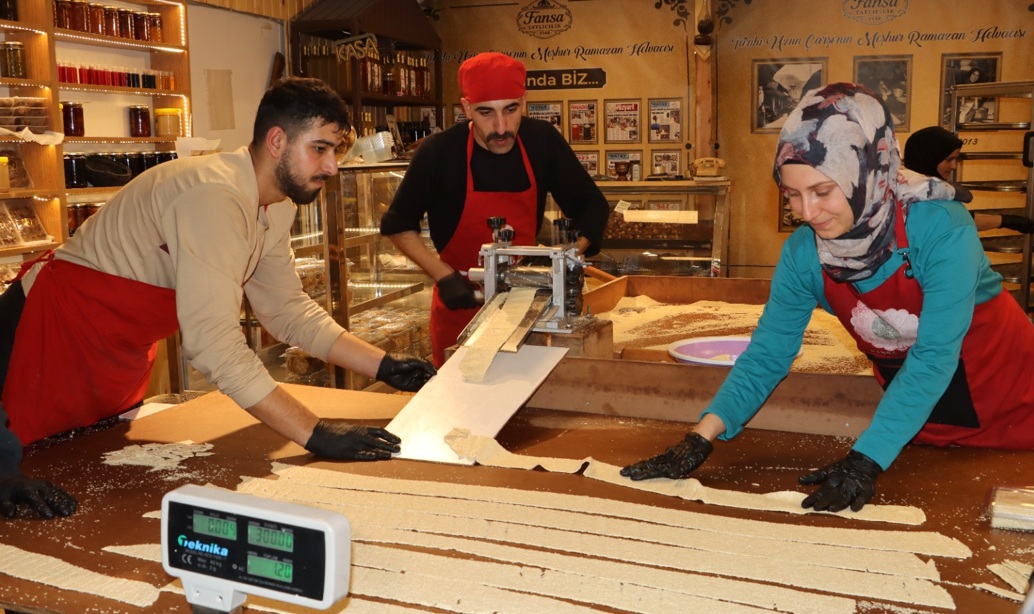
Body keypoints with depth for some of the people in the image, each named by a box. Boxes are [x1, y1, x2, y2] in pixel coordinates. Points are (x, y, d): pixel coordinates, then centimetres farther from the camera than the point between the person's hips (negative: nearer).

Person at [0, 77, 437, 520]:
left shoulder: (277, 208, -2)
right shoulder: (216, 198, -32)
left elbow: (288, 309, 4)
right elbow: (214, 342, -39)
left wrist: (384, 366, -5)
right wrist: (316, 434, -38)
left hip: (122, 358, 9)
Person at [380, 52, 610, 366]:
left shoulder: (542, 141, -9)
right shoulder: (439, 152, -17)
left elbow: (592, 205, 0)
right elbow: (398, 225, -7)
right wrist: (445, 277, -17)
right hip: (462, 304, -2)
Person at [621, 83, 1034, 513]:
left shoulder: (940, 229, -31)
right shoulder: (803, 252, -18)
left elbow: (933, 357, -33)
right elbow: (767, 353, -14)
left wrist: (864, 462, -38)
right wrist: (699, 440, -25)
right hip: (916, 415, 3)